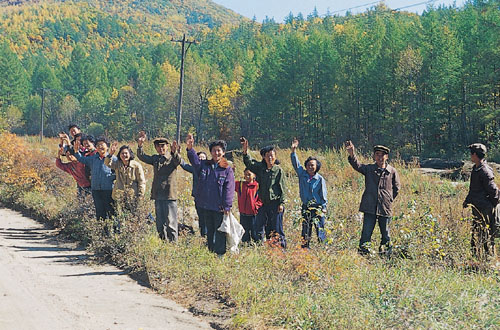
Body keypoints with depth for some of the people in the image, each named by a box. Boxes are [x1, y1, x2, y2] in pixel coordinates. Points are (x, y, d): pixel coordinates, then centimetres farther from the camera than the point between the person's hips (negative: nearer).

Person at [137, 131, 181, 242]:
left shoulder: (172, 158, -1)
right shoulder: (155, 159, 13)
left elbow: (178, 161, -22)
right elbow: (142, 156, 4)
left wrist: (174, 152, -44)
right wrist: (140, 145, -14)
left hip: (170, 195, -5)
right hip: (158, 195, 5)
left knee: (170, 222, -5)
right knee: (160, 223, 10)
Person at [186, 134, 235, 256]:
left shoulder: (227, 170, -2)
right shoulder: (204, 165, 9)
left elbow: (229, 189, -5)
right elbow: (195, 160, -9)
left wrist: (227, 206, -11)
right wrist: (190, 148, -28)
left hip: (219, 208, -4)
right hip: (205, 206, 4)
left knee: (220, 232, -2)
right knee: (209, 231, 15)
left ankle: (220, 254, 3)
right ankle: (210, 253, 24)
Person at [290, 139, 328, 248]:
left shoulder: (320, 179, -3)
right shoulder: (302, 174, 5)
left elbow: (323, 194, 0)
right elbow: (296, 163, 1)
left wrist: (324, 208, -3)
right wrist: (293, 150, -8)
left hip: (317, 207, -3)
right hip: (305, 207, 3)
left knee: (320, 228, -6)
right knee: (305, 230, 8)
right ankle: (305, 248, 13)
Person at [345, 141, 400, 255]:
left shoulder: (392, 171, 5)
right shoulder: (369, 168, 3)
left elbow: (396, 187, 17)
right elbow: (357, 165, -14)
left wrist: (389, 199, 10)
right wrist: (352, 155, -33)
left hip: (385, 207, 1)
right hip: (370, 207, -1)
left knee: (385, 233, 9)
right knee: (366, 233, -3)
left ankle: (387, 253, 22)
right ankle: (362, 252, 0)